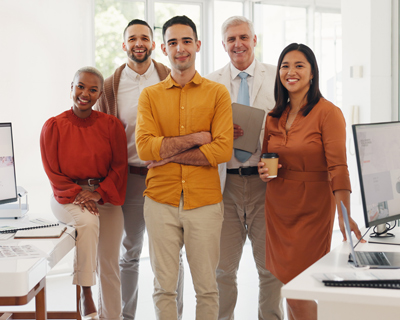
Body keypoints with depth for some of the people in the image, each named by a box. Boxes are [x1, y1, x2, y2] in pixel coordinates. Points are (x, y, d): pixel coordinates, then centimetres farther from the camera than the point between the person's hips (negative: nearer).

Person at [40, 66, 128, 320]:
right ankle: (86, 294, -26)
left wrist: (98, 194, -14)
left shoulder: (111, 125, 2)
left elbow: (119, 166, 0)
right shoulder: (54, 126, -2)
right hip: (67, 198, -2)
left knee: (109, 265, 1)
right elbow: (53, 172, -3)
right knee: (88, 221, -35)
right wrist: (78, 195, -16)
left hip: (106, 198, 3)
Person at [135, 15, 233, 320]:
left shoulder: (217, 93, 3)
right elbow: (145, 147, -7)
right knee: (164, 287, 7)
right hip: (161, 201, 1)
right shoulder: (150, 95, 7)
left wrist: (168, 154, -10)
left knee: (207, 288, 7)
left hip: (205, 202, -1)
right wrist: (195, 138, -11)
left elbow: (223, 149, -9)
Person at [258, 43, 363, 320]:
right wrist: (264, 170, -2)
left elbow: (337, 166, -19)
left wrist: (344, 214, -30)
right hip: (277, 207, 6)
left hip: (312, 209, -5)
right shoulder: (274, 117, 9)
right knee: (288, 286, 8)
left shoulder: (328, 113, -10)